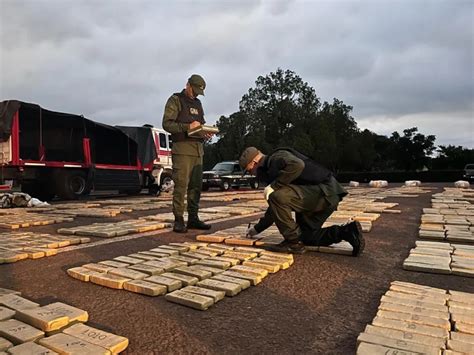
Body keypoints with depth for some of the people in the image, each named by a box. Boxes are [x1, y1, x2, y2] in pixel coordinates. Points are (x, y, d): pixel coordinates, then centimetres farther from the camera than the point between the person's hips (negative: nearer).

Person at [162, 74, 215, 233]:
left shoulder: (197, 103, 24)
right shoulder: (175, 100, 2)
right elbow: (167, 124, -8)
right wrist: (188, 126, -19)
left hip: (198, 149, 7)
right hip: (182, 149, -7)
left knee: (196, 185, 6)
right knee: (181, 185, -9)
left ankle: (193, 218, 13)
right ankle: (178, 220, -3)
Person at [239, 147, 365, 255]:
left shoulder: (277, 157, -9)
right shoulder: (271, 169, 22)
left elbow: (297, 165, -33)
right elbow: (277, 207, 28)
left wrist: (273, 186, -23)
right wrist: (258, 228, 33)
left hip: (325, 193, -11)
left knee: (277, 196, -23)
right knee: (306, 235, 18)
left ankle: (293, 242, -9)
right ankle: (347, 231, 8)